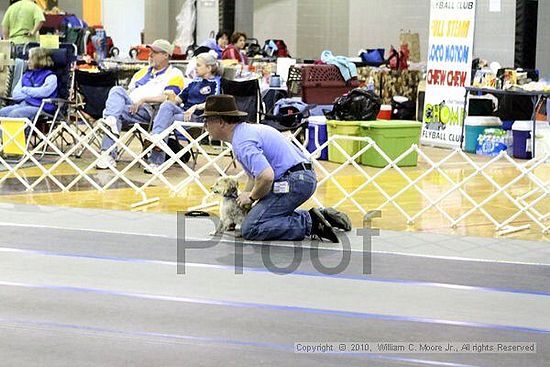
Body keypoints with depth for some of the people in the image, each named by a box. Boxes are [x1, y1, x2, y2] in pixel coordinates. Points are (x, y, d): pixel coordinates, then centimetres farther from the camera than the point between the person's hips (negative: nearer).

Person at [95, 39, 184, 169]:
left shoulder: (174, 75, 7)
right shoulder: (144, 71, 31)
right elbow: (129, 91, 28)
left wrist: (143, 99, -16)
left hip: (149, 111, -6)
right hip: (131, 105, 6)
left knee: (118, 112, -30)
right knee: (117, 90, -26)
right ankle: (110, 120, -45)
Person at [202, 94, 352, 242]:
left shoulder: (241, 142, -16)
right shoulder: (247, 129, 18)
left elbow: (266, 176, -29)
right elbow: (255, 175, 30)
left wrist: (251, 197, -10)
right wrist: (241, 200, 21)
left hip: (292, 181, -11)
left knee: (250, 229, -14)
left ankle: (310, 223, -15)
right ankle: (321, 216, 14)